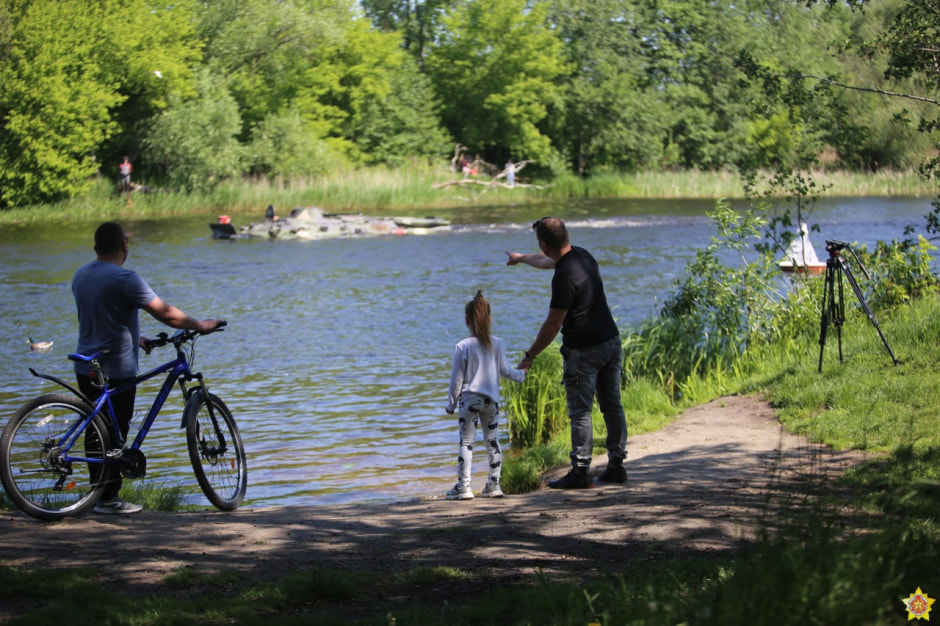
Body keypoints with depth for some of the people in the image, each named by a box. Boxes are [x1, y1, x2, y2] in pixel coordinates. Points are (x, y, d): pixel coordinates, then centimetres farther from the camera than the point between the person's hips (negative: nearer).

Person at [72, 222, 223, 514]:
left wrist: (134, 338, 28)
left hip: (86, 369, 8)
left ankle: (98, 493, 19)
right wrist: (201, 325, -1)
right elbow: (166, 313, -15)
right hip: (116, 371, -8)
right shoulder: (124, 279, -17)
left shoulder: (81, 276, 9)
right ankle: (108, 499, 3)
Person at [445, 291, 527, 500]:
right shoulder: (497, 344, 0)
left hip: (469, 398, -4)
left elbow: (457, 379, -5)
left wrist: (451, 403, 6)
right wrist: (521, 374, 29)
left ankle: (463, 486, -4)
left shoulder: (463, 347, -9)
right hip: (491, 399, 4)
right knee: (492, 441, 12)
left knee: (466, 442, -2)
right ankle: (494, 484, 13)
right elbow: (505, 370, 8)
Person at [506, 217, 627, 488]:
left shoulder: (565, 277, -23)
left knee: (580, 412, -2)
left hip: (584, 350, -9)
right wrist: (520, 258, 47)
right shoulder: (582, 255, 6)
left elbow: (552, 325, -17)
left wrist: (530, 355, -5)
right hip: (611, 341, 9)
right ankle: (616, 465, 17)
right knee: (612, 405, 12)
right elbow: (547, 261, 29)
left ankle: (581, 471, 1)